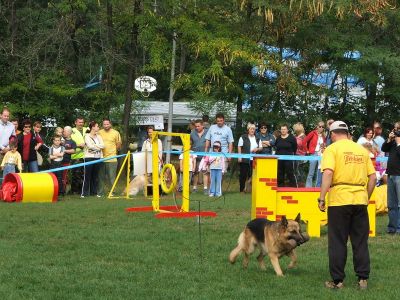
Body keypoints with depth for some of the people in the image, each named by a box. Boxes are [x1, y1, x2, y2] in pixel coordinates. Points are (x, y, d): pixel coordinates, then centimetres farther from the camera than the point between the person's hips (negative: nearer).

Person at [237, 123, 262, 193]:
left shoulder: (257, 139, 13)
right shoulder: (243, 137, 3)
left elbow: (261, 148, 18)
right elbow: (239, 147, 1)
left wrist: (257, 149, -5)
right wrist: (239, 156, -8)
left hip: (254, 160, 3)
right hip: (245, 159, -3)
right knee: (243, 174, 1)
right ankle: (241, 189, 10)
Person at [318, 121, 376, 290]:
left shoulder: (332, 149, -1)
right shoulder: (362, 150, 13)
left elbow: (328, 173, -16)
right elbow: (372, 177, 11)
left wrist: (322, 198, -15)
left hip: (339, 200, -4)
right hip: (360, 200, 4)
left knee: (337, 243, 4)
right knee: (361, 242, 11)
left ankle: (337, 281, 6)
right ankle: (363, 279, 11)